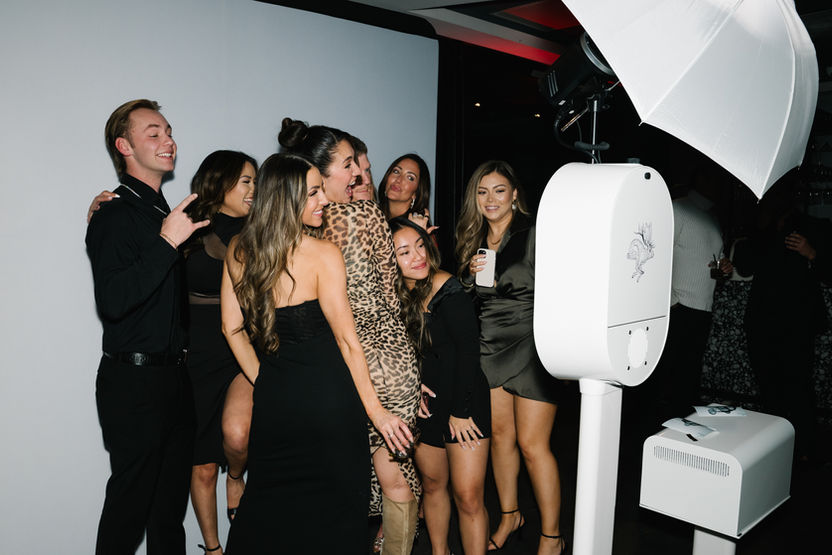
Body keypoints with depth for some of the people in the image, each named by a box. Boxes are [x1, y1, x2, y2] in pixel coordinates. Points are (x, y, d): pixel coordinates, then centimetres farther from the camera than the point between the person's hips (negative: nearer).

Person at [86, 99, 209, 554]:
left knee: (172, 497, 17)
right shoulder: (114, 216, -12)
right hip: (133, 383, -8)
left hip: (174, 375, 8)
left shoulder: (165, 214, 14)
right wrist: (167, 242, -28)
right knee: (132, 500, 4)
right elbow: (111, 301, -27)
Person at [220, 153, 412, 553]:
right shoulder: (323, 254, -14)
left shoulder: (238, 251, 2)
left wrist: (264, 383, 15)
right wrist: (376, 410, -4)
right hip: (327, 396, -5)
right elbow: (346, 339, -12)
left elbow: (232, 328, 7)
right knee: (335, 509, 12)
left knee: (268, 511, 22)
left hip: (272, 401, 5)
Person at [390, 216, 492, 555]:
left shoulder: (446, 289, -17)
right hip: (423, 403, 6)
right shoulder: (394, 294, -1)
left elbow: (469, 349, -15)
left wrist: (460, 411, -13)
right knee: (432, 484, 19)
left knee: (469, 497, -5)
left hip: (463, 401, -5)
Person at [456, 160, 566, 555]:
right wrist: (471, 273, -3)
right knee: (500, 435, 13)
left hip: (532, 345, -5)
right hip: (490, 347, 6)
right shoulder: (473, 240, 10)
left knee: (532, 444, -1)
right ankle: (509, 515, 34)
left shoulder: (534, 234, -8)